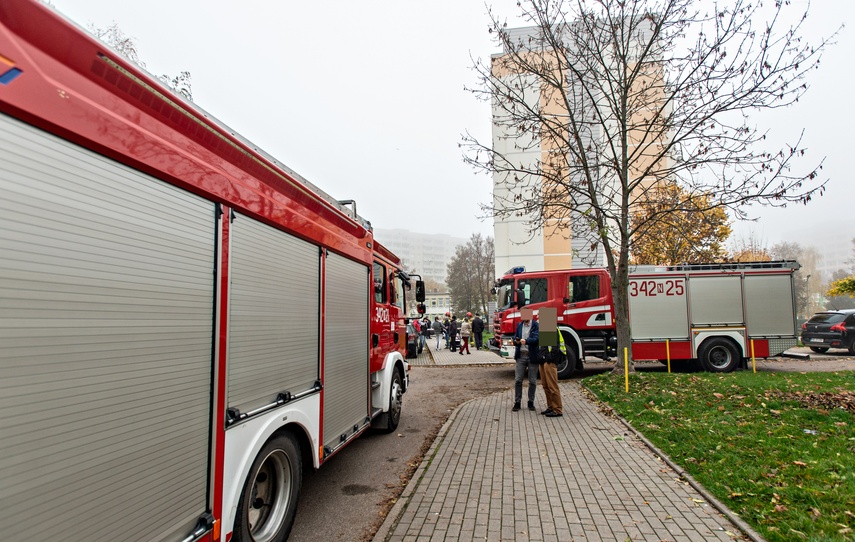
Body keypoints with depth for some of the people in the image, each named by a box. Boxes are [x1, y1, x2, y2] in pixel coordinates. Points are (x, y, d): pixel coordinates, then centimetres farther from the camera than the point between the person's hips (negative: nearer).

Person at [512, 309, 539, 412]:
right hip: (521, 355, 4)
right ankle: (517, 402, 11)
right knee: (518, 380, 2)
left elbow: (536, 338, -18)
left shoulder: (536, 325, -5)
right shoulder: (519, 325, 12)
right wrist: (516, 341, -10)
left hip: (532, 356, -3)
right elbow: (515, 338, 13)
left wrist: (526, 341, -35)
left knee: (532, 381, 6)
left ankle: (531, 402, 19)